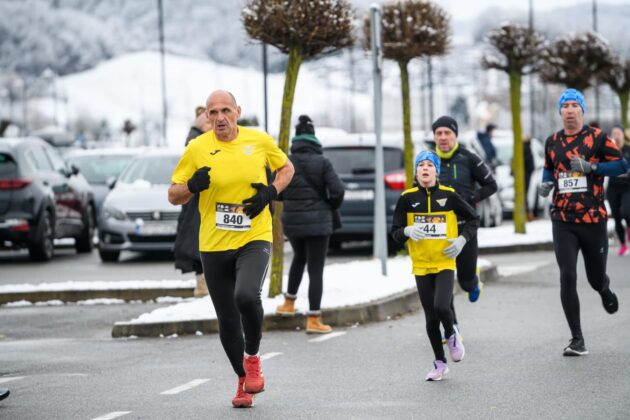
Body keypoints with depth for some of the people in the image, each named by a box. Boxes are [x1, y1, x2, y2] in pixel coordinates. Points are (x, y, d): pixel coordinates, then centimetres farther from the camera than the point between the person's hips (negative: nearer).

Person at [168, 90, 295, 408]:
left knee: (246, 295, -28)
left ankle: (252, 358, -2)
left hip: (254, 239, -2)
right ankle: (243, 381, 29)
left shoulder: (260, 140, -1)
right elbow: (174, 196, 4)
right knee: (227, 320, 7)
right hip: (214, 246, 2)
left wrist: (270, 192, -4)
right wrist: (192, 185, -18)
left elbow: (286, 168, 16)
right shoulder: (197, 149, -2)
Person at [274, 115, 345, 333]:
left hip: (292, 221, 3)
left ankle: (289, 303, 36)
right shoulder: (322, 163, -9)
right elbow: (338, 191, -15)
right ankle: (313, 320, -3)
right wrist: (330, 207, 5)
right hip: (317, 222, -3)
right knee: (315, 269, 0)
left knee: (299, 257, 30)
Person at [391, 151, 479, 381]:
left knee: (441, 307, -22)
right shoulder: (408, 198, 0)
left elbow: (473, 219, 10)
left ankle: (451, 334, 12)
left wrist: (462, 239, -5)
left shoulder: (448, 196, -2)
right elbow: (395, 231, 4)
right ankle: (440, 363, 21)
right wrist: (408, 231, -17)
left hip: (445, 263, -2)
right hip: (421, 265, 2)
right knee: (431, 318, 5)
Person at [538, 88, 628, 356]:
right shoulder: (552, 142, 9)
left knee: (595, 278, 8)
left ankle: (604, 290, 48)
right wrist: (547, 183, 4)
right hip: (563, 222, 2)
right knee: (567, 277, -10)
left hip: (593, 220, -2)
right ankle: (577, 340, -5)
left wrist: (591, 167, -17)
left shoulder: (597, 138, -2)